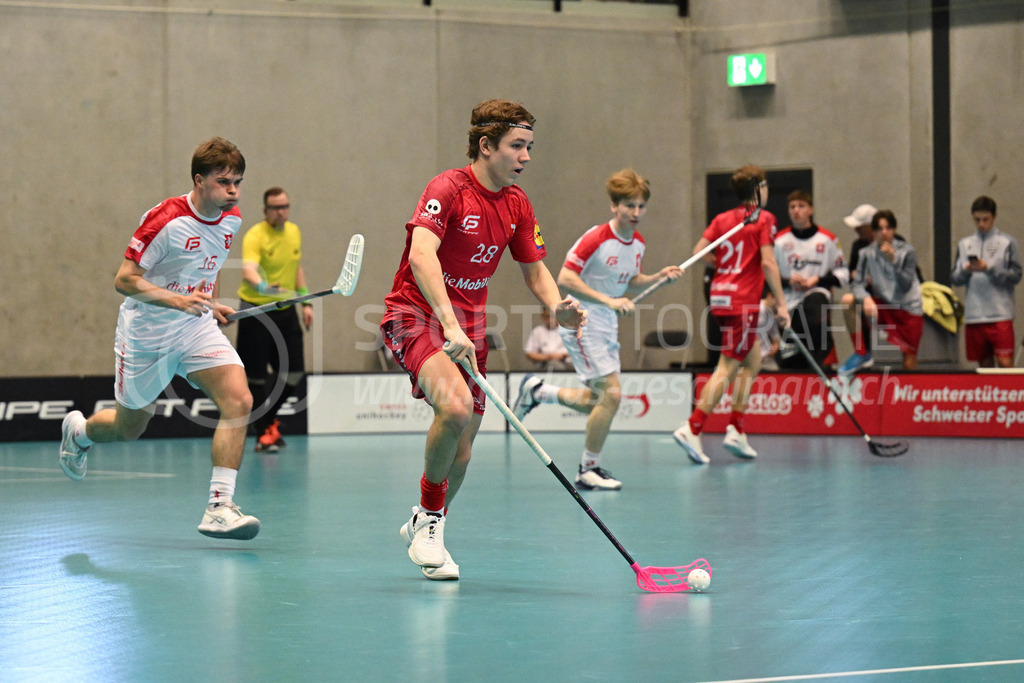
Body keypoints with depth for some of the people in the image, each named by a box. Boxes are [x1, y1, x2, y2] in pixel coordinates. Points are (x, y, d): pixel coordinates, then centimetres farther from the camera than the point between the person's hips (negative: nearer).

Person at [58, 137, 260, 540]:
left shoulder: (232, 220, 0)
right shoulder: (166, 220, -22)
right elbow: (124, 280, -21)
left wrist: (208, 303, 11)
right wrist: (177, 300, -33)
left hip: (198, 329, 5)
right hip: (147, 335, -5)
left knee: (238, 401, -20)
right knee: (129, 428, 14)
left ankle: (219, 507, -21)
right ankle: (78, 431, 50)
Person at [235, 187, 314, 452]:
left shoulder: (294, 232, 6)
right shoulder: (255, 236, -17)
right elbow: (248, 271, -33)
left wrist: (306, 302, 15)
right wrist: (263, 287, -53)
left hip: (285, 311, 6)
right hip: (256, 311, -6)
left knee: (293, 371, 7)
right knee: (257, 376, -3)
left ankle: (268, 417, 31)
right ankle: (263, 432, 9)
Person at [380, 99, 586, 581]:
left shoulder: (517, 204, 5)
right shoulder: (448, 189, -17)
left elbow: (534, 270, 14)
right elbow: (421, 256, -32)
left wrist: (558, 309, -8)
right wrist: (449, 325, -43)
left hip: (469, 327, 7)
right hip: (416, 315, -7)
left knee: (460, 453, 6)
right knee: (455, 405, -32)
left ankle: (424, 527, 34)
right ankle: (429, 517, -10)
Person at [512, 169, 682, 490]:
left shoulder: (638, 243, 4)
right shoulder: (595, 238, -20)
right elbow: (565, 279, -23)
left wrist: (658, 277, -2)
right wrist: (609, 301, -28)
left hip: (607, 326, 9)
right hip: (582, 322, -9)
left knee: (599, 401, 13)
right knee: (611, 393, -15)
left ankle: (537, 391, 33)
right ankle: (589, 470, -2)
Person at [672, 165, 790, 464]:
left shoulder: (723, 219, 12)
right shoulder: (763, 218, -5)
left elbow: (699, 251, 3)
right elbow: (768, 263, -13)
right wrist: (781, 304, -12)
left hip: (721, 295, 7)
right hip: (742, 301, -7)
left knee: (753, 361, 17)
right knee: (727, 368, -6)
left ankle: (736, 430, 13)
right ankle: (692, 429, -13)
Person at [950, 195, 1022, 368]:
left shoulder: (1007, 242, 5)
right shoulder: (964, 244, 15)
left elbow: (1015, 276, -2)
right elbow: (955, 279, 12)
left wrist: (989, 269, -14)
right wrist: (966, 270, -9)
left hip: (1000, 314, -3)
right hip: (973, 314, 3)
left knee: (1005, 362, -11)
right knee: (985, 364, 7)